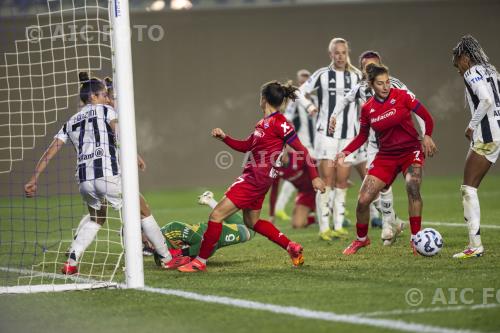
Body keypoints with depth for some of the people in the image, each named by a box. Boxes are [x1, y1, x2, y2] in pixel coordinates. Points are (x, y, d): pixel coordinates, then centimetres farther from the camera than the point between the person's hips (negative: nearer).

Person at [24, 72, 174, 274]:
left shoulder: (71, 122, 22)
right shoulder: (105, 110, 9)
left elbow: (49, 153, 17)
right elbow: (120, 134, -11)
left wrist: (34, 180, 17)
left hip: (84, 180, 5)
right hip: (108, 174, -5)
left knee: (95, 218, 29)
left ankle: (71, 262, 15)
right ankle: (168, 258, 14)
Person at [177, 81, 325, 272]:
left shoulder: (279, 123, -14)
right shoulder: (264, 123, 13)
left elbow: (302, 150, -12)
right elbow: (245, 146, 22)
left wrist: (314, 177, -12)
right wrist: (224, 137, 9)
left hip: (256, 179, -10)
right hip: (254, 177, 10)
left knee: (217, 215, -9)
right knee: (252, 221, 24)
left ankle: (200, 261, -3)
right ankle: (292, 248, 26)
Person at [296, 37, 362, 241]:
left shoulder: (356, 77, 8)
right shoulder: (322, 75, 1)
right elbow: (300, 92, 10)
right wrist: (309, 106, -5)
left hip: (348, 135, 3)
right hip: (326, 133, -3)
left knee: (342, 182, 4)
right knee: (326, 181, -7)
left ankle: (338, 226, 10)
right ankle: (324, 228, -7)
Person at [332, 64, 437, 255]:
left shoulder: (401, 96, -9)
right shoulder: (367, 109, -1)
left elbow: (427, 118, -3)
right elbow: (362, 137, 11)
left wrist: (427, 137, -21)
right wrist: (345, 153, -3)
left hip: (411, 150, -3)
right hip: (386, 155, 3)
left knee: (412, 186, -33)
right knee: (363, 200, -6)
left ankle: (415, 238, -22)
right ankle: (361, 239, 22)